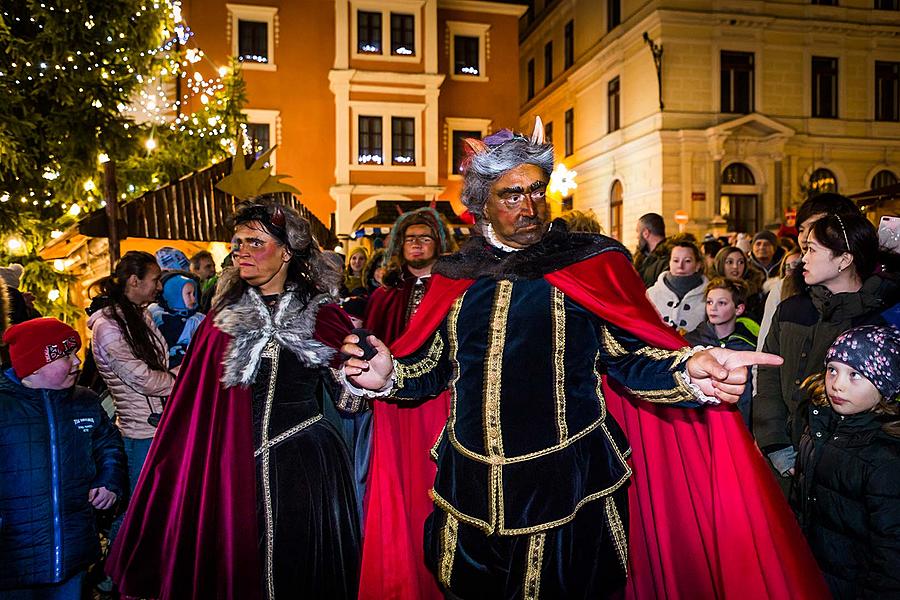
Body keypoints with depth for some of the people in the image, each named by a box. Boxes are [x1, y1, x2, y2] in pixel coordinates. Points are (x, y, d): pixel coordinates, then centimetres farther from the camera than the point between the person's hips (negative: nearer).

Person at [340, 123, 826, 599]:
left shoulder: (591, 264, -2)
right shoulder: (456, 276, 5)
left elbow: (630, 356, -9)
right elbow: (430, 368, 7)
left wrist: (689, 372, -28)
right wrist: (385, 375, -12)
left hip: (572, 488, -2)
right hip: (473, 491, 3)